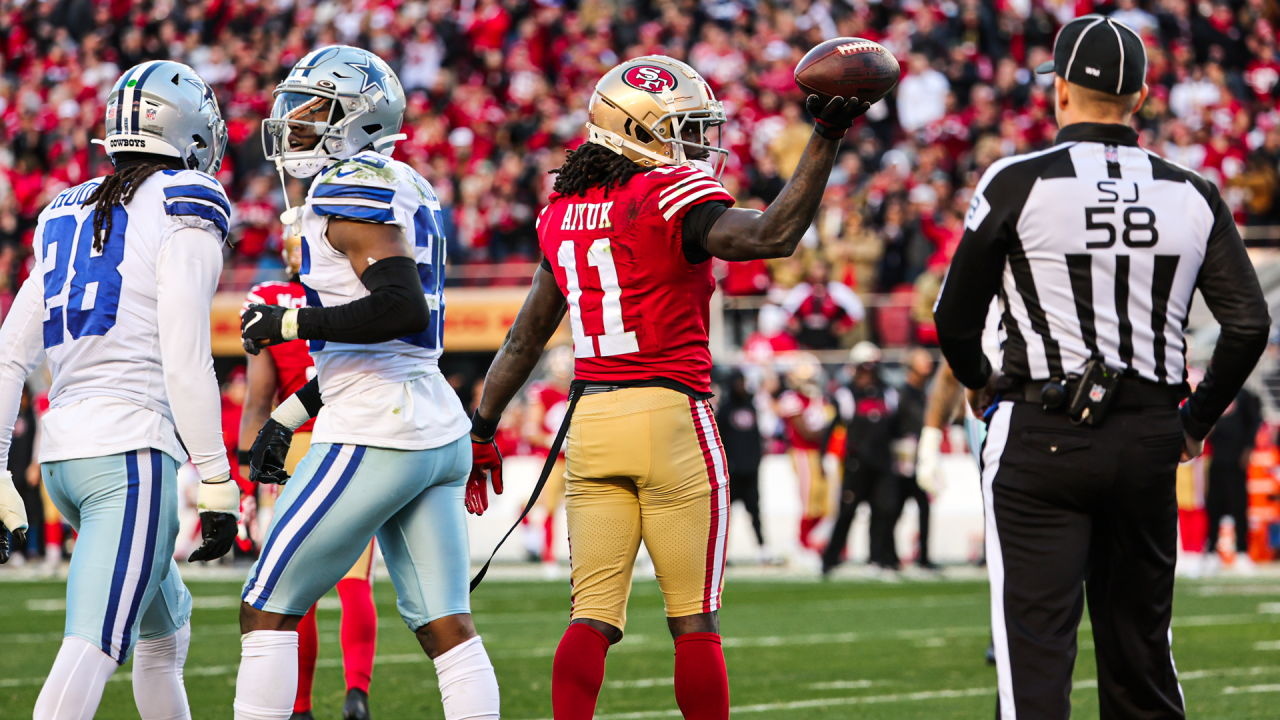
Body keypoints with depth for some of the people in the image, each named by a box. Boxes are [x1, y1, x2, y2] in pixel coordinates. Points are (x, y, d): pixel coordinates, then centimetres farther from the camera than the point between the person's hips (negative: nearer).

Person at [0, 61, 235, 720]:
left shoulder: (67, 216, 18)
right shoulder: (184, 215, -3)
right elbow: (185, 362, -12)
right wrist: (216, 485, -9)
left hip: (60, 452, 8)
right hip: (132, 448, -8)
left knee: (166, 624, 24)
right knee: (93, 647, -17)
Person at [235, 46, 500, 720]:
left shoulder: (355, 187, -11)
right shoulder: (404, 190, 18)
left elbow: (401, 309, -24)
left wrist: (290, 323, -15)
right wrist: (285, 418, 25)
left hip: (373, 437, -9)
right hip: (440, 431, 9)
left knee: (268, 610, 0)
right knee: (447, 628, 6)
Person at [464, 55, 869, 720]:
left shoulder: (565, 212, 13)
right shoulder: (671, 198, -9)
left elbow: (526, 337, 17)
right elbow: (772, 236, -24)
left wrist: (482, 429, 23)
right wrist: (825, 140, -21)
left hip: (590, 417, 6)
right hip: (670, 416, -6)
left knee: (593, 619, 4)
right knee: (694, 620, 3)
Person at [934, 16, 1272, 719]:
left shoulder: (1019, 184, -7)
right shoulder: (1191, 195, 4)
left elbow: (956, 318, 0)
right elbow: (1249, 323, 3)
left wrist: (978, 384, 21)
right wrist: (1198, 418, 17)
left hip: (1041, 438, -4)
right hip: (1149, 437, 4)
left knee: (1035, 642, -5)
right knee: (1140, 644, 14)